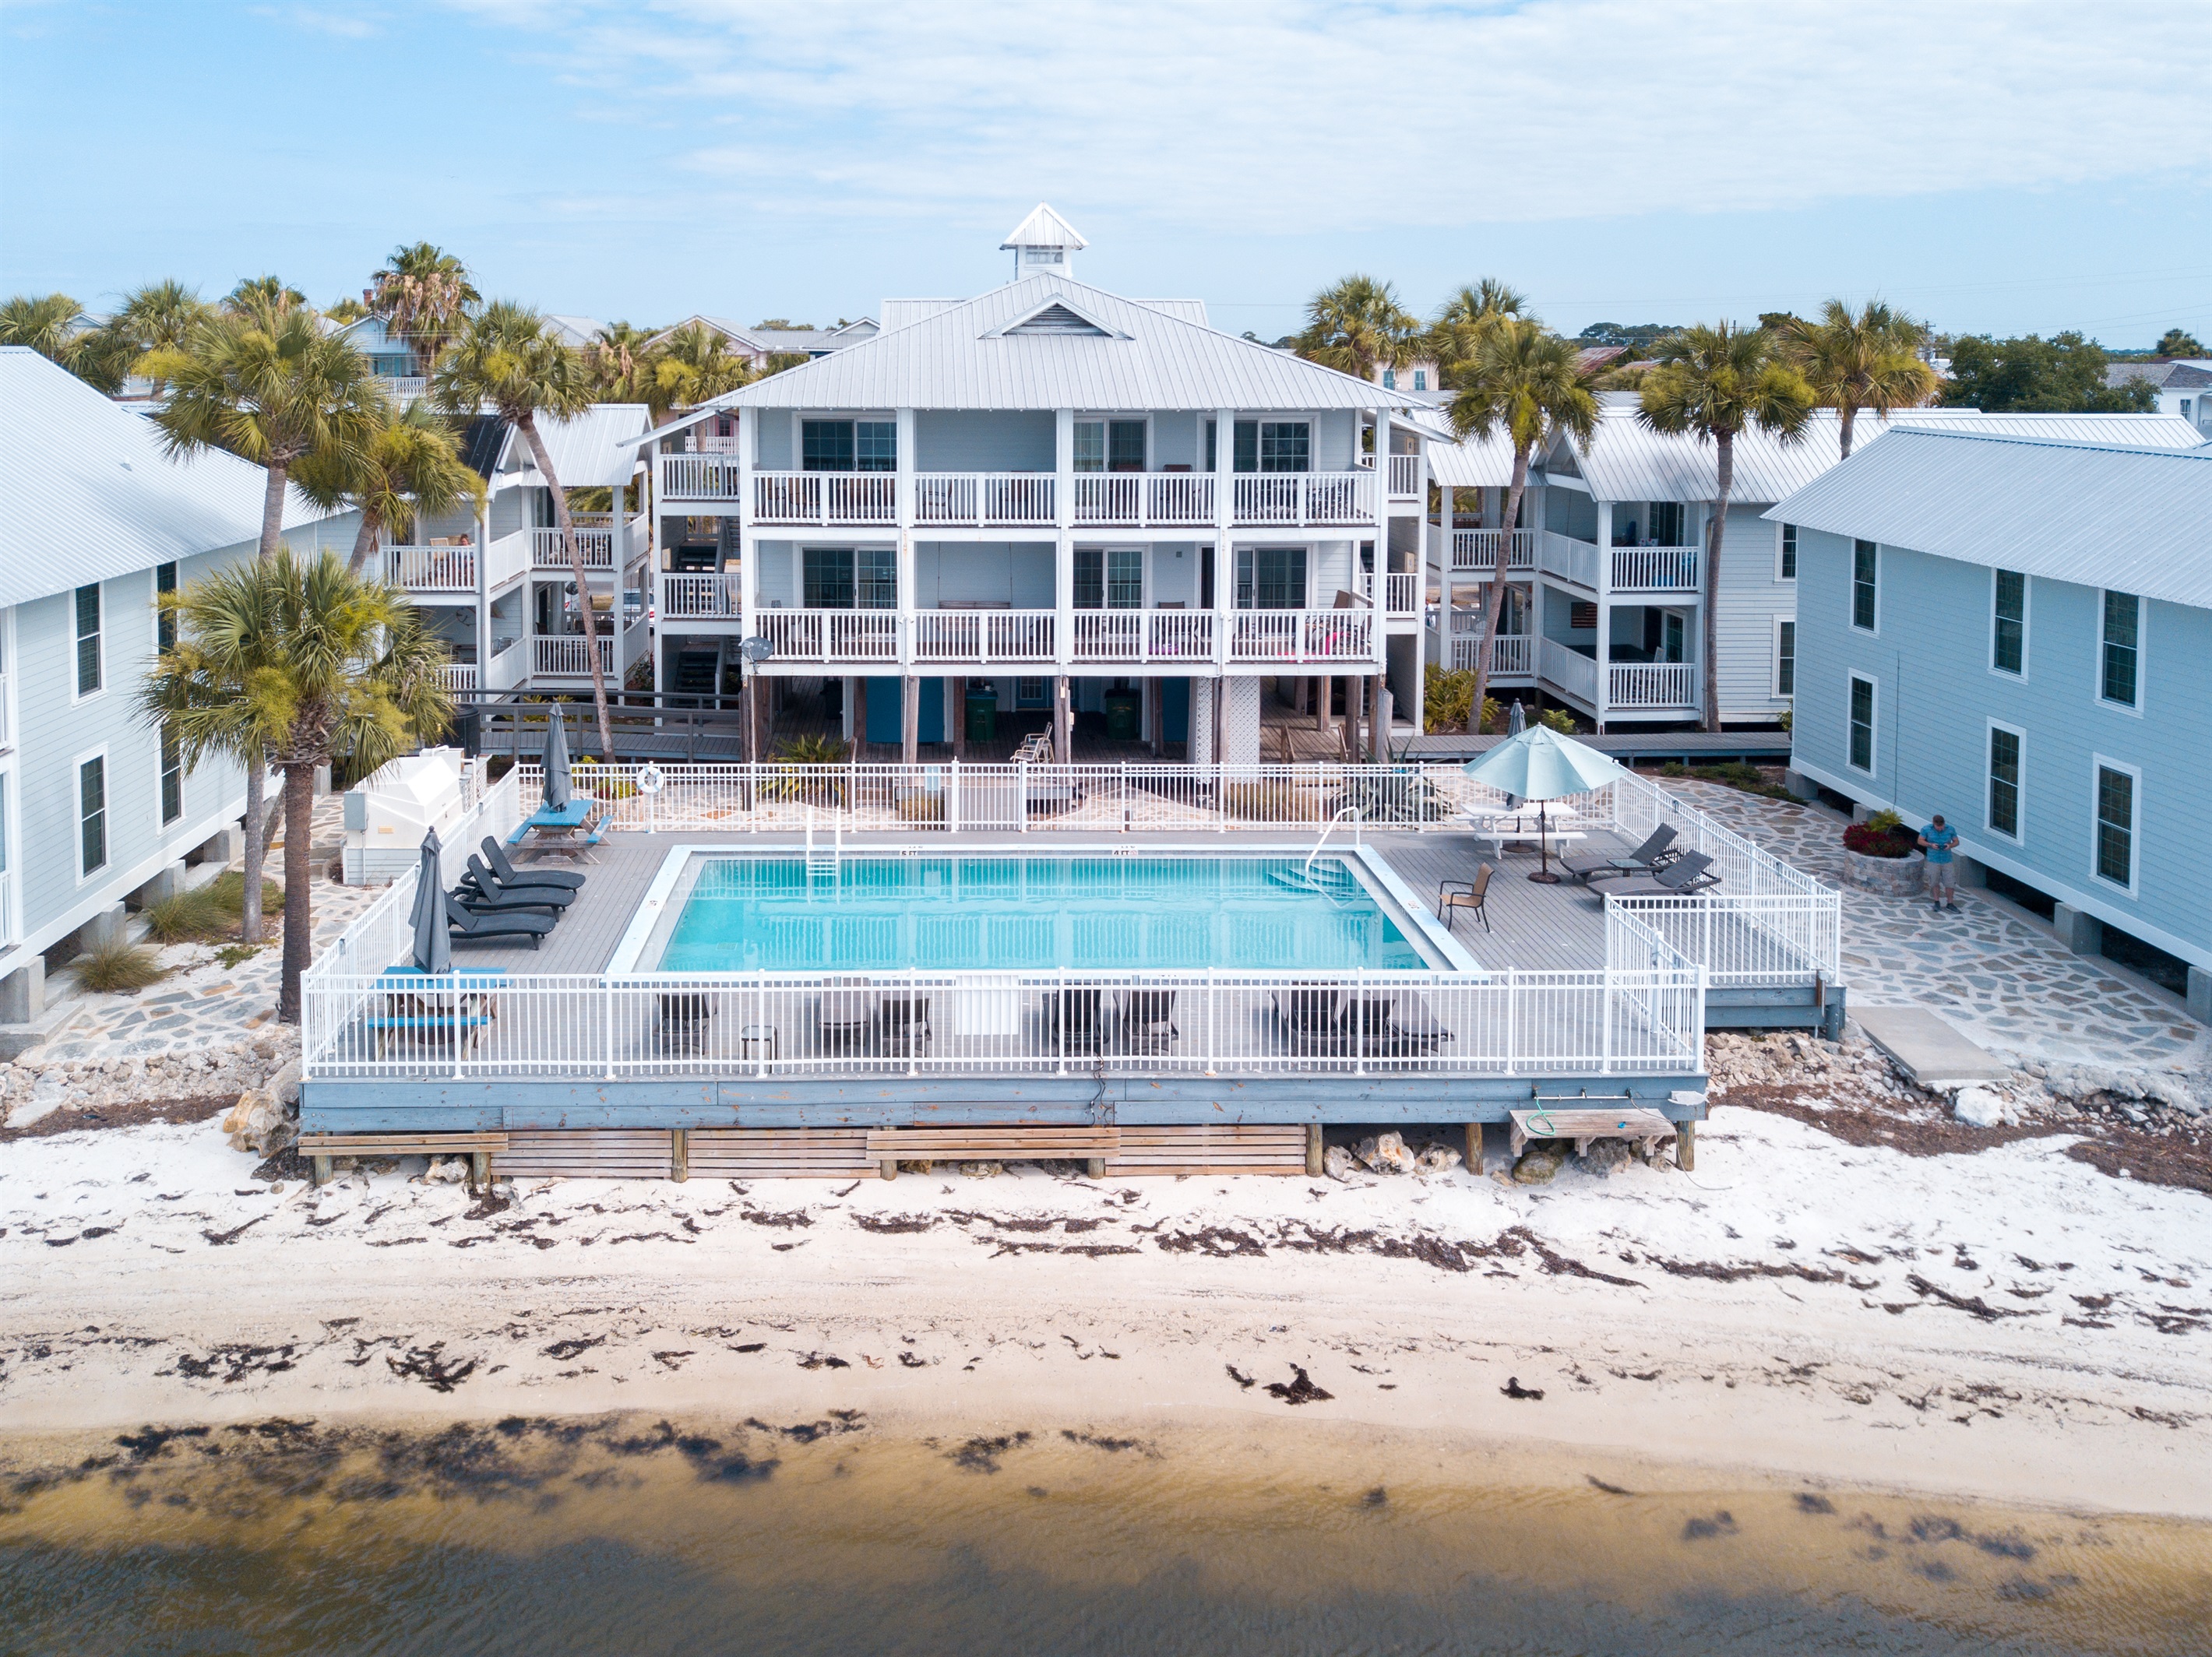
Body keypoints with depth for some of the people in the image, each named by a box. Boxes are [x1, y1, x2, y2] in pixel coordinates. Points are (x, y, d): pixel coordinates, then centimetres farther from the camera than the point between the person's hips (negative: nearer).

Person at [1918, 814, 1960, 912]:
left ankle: (1950, 903, 17)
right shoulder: (1926, 829, -7)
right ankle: (1937, 902, 28)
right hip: (1933, 861, -1)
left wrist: (1950, 845, -16)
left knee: (1950, 883, 2)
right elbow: (1920, 841, 1)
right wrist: (1931, 845, -16)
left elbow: (1956, 842, 6)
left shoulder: (1950, 829, -4)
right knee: (1934, 882, 10)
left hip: (1947, 860, 1)